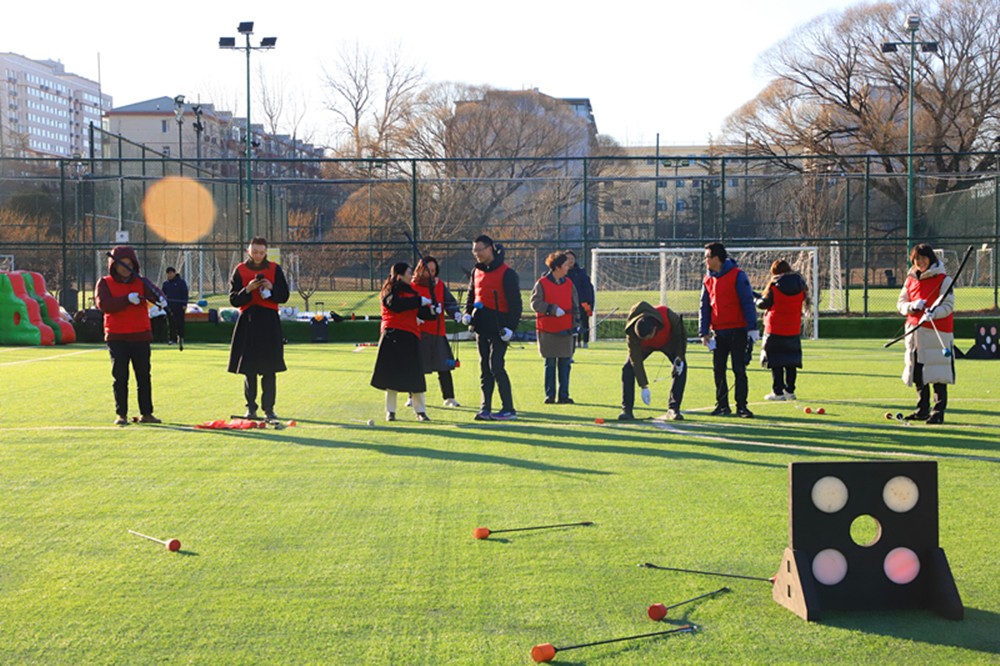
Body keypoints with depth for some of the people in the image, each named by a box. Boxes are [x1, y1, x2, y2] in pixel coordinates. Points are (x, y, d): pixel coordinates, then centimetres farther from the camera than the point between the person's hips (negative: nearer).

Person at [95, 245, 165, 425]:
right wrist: (127, 299, -23)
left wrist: (160, 299, -38)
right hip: (117, 337, -2)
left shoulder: (141, 283, 7)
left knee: (144, 376, 5)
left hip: (140, 336, 2)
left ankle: (146, 413, 12)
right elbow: (103, 304, -14)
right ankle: (121, 414, 5)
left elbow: (153, 292, -14)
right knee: (120, 377, -1)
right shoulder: (105, 283, 3)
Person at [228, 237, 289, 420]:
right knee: (249, 369, 3)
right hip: (248, 321, 0)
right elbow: (233, 300, 0)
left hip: (269, 322, 0)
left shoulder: (275, 269, 7)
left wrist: (271, 288, -13)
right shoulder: (239, 270, 5)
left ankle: (269, 408, 2)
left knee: (269, 370, -3)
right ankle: (251, 408, 11)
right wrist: (247, 290, -16)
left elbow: (284, 296, 5)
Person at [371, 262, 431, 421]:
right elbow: (396, 304, -22)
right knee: (391, 374, 0)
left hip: (410, 337, 5)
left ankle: (420, 411, 7)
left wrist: (432, 311, -5)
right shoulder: (390, 292, 0)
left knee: (415, 375, -1)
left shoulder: (411, 292, 18)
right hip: (393, 336, -4)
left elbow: (422, 314, 16)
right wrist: (420, 301, -21)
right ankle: (390, 411, 10)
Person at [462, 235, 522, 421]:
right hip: (481, 326, 7)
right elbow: (471, 295, 24)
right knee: (485, 367, 9)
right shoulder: (476, 271, 13)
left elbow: (515, 302, -11)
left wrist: (510, 326, -17)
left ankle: (508, 409, -6)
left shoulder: (506, 273, -10)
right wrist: (467, 313, 6)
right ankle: (485, 408, 13)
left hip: (498, 327, -7)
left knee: (496, 366, -12)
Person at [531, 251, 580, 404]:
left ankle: (564, 395, 8)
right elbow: (535, 303, -10)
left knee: (565, 363, 2)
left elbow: (575, 305, 13)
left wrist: (575, 323, 4)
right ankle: (549, 395, 9)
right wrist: (553, 309, -18)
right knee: (550, 364, 2)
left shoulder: (568, 284, 10)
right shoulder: (542, 283, -4)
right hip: (547, 330, -3)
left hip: (566, 330, 3)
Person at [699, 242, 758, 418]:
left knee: (739, 369, -3)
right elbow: (704, 307, 12)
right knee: (718, 369, 7)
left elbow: (747, 302, -10)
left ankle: (741, 406, 2)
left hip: (737, 331, -6)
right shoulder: (708, 279, 11)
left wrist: (752, 328, -15)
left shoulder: (737, 276, -8)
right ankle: (722, 405, 14)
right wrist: (704, 332, 6)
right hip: (718, 332, 6)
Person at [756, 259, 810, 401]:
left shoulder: (773, 285, -10)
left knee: (776, 362, 1)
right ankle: (790, 391, 13)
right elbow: (804, 301, 14)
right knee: (791, 361, 11)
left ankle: (778, 392, 0)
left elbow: (764, 303, -5)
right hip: (794, 329, 4)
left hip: (775, 329, -4)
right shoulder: (800, 285, 3)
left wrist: (758, 300, 16)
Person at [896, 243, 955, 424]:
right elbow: (900, 303, 11)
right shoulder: (911, 280, 13)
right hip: (914, 331, 5)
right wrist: (912, 306, -10)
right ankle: (922, 409, 20)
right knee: (918, 373, 9)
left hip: (938, 332, -5)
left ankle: (938, 412, -5)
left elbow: (948, 305, -9)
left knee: (937, 375, -8)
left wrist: (933, 312, -27)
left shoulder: (943, 280, -3)